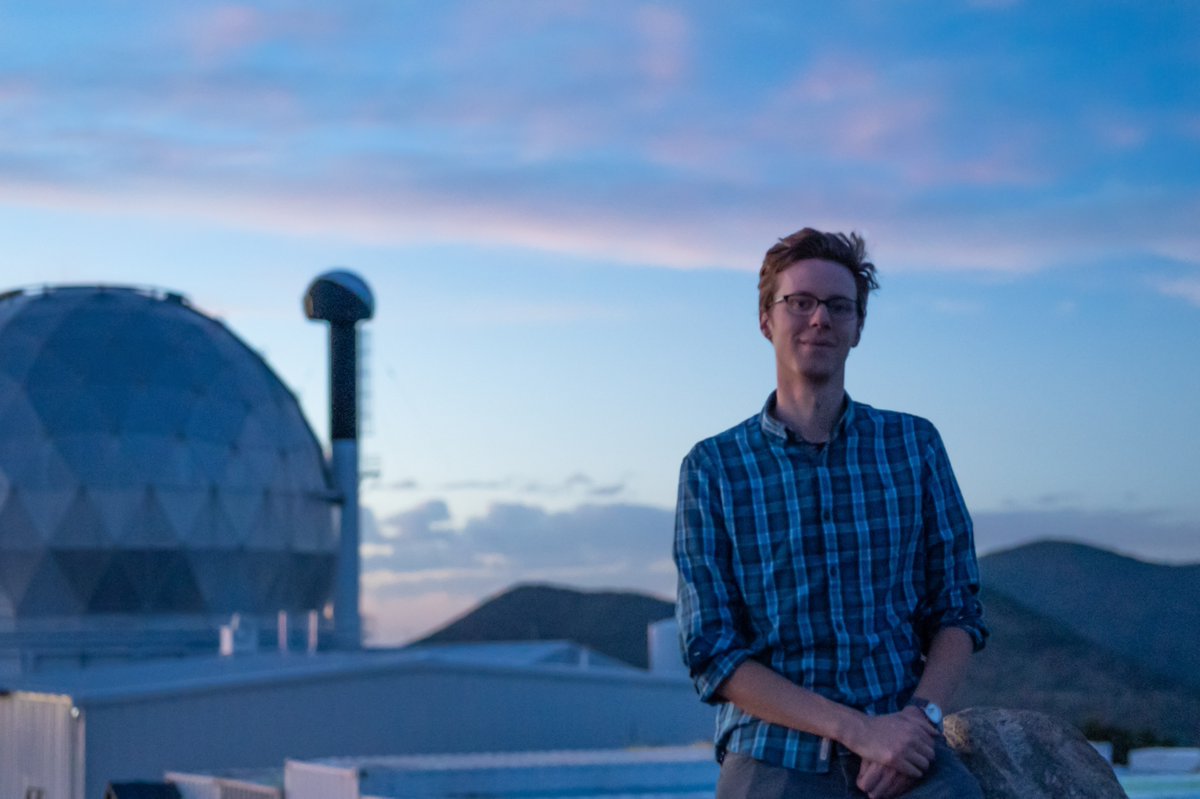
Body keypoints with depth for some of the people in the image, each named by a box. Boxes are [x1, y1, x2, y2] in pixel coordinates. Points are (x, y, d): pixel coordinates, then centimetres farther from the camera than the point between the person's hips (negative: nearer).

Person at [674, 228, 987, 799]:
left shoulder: (914, 445, 10)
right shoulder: (712, 468, 4)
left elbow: (957, 612, 11)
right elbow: (712, 654, -2)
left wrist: (920, 716, -9)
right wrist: (857, 729, -13)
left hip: (904, 746, 1)